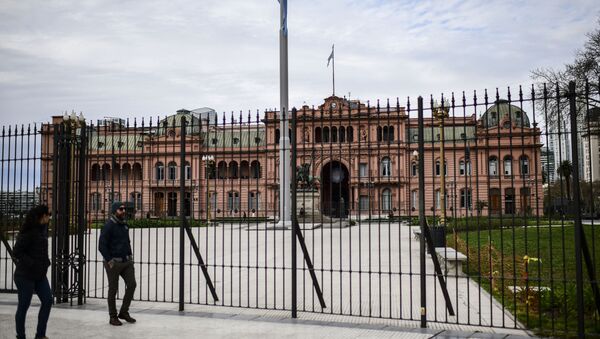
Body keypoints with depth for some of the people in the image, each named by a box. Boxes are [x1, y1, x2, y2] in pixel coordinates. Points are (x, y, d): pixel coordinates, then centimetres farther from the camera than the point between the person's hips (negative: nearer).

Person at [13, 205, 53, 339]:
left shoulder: (42, 228, 7)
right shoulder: (29, 232, -17)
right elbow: (16, 252, -18)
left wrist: (45, 262, 8)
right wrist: (33, 264, -21)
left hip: (40, 274, 8)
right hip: (25, 275, -8)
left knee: (48, 300, 2)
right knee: (23, 306, 3)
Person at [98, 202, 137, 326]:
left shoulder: (124, 225, 12)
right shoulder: (109, 225, -11)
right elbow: (102, 246, -14)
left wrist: (130, 255, 15)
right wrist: (109, 261, -18)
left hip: (126, 261, 7)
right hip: (113, 262, -7)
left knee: (132, 284, -1)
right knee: (113, 289, 3)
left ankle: (124, 312, 14)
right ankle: (113, 317, 15)